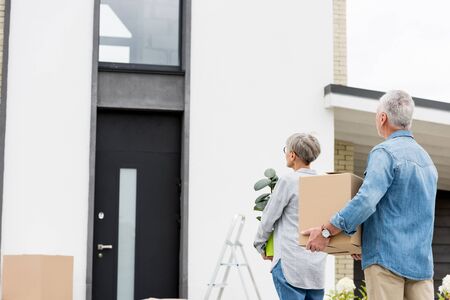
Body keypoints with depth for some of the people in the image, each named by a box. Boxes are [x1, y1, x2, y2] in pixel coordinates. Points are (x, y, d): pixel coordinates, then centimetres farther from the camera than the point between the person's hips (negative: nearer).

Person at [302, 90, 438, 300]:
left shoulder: (385, 153, -9)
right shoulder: (427, 159, 18)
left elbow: (366, 201, -21)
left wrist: (326, 231, -14)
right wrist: (366, 246, 29)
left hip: (387, 259, -7)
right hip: (422, 261, 7)